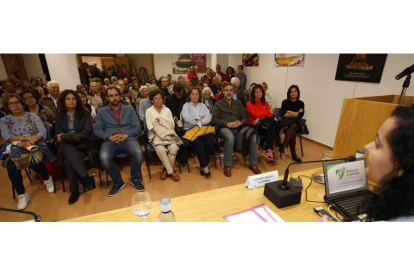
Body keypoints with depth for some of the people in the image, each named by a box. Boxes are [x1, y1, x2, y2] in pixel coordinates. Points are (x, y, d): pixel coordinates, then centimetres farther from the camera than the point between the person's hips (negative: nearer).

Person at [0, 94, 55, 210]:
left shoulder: (33, 116, 10)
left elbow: (43, 132, -2)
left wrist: (32, 140, -21)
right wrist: (26, 138, -19)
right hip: (15, 149, 2)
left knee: (34, 162, -33)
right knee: (11, 166, -29)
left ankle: (47, 179, 0)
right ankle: (22, 195, -11)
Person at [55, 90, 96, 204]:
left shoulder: (85, 113, 4)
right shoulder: (60, 116, 13)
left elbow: (86, 132, -6)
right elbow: (58, 135, 6)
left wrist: (66, 136, -13)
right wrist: (74, 136, -16)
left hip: (83, 144, -2)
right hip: (67, 147, 2)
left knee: (69, 160, -32)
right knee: (69, 151, -35)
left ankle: (74, 190, -20)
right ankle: (87, 179, -35)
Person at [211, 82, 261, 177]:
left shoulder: (238, 103, 19)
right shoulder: (218, 104, 7)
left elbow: (245, 118, 14)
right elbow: (214, 120, -4)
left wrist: (240, 122, -10)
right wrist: (227, 123, -18)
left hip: (238, 128, 4)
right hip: (224, 128, -3)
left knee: (253, 136, -24)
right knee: (230, 137, -38)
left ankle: (253, 164, -9)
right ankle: (227, 166, -23)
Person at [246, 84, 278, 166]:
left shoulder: (265, 103, 22)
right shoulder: (249, 103, 8)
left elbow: (271, 115, 5)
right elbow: (255, 114, -7)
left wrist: (261, 118, -12)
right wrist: (267, 112, 2)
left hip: (266, 124, 4)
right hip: (255, 125, -4)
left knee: (272, 121, -34)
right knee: (271, 126, -33)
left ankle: (269, 151, -36)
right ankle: (270, 151, -34)